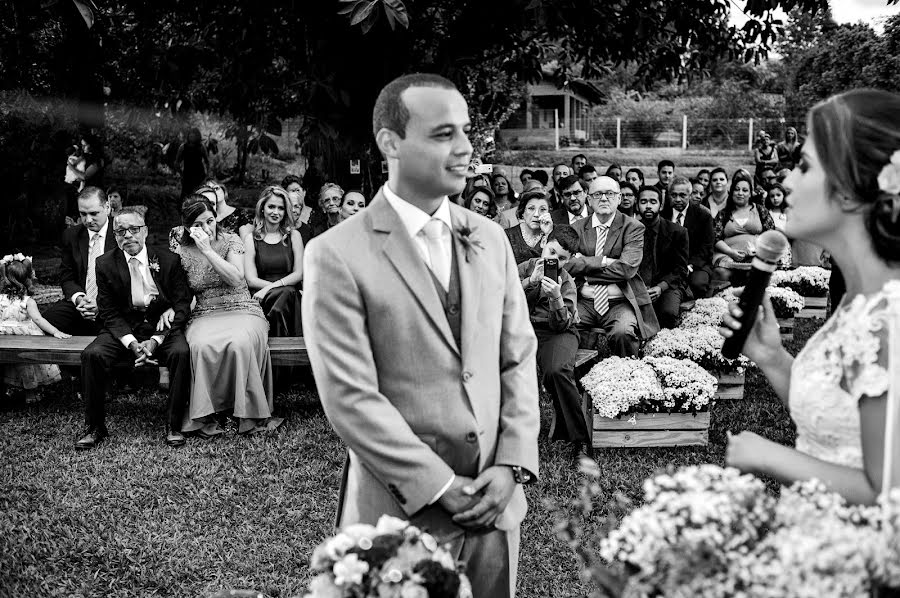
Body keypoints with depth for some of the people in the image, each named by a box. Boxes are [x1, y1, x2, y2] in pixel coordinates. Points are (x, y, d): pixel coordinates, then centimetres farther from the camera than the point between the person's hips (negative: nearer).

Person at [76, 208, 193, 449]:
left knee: (181, 352, -32)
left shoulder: (168, 260, -3)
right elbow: (109, 313, 0)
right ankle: (95, 426, -9)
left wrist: (155, 340, -18)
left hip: (163, 325, -1)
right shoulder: (106, 264, 1)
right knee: (92, 355, -25)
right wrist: (132, 343, -18)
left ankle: (173, 425, -17)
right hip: (123, 328, 1)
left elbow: (182, 305, -4)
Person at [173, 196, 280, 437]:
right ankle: (207, 416, -23)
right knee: (201, 345, -35)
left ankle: (248, 414, -23)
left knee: (240, 343, -36)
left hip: (241, 310, -1)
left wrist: (207, 250, -14)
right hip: (205, 315, 1)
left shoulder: (230, 241, 4)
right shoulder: (182, 252, 9)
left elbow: (236, 278, -12)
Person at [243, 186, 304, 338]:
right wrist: (283, 287, -12)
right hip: (262, 298, -1)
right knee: (287, 293, -33)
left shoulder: (293, 235, 14)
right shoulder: (251, 239, 11)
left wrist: (271, 287, -11)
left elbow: (299, 274, 5)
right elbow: (251, 280, 2)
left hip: (290, 296, 1)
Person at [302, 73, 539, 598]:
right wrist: (441, 487, -14)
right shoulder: (337, 255, -11)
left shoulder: (490, 239, 7)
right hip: (403, 514, -5)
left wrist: (513, 465, -5)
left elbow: (520, 358, 8)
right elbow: (350, 397, -14)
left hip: (495, 503, 5)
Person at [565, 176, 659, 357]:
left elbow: (627, 269, -11)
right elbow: (567, 264, -4)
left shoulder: (633, 228, 3)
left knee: (623, 332, -33)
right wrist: (602, 261, -14)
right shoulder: (577, 228, 12)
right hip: (585, 302, 2)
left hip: (620, 303, -2)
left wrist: (585, 264, -5)